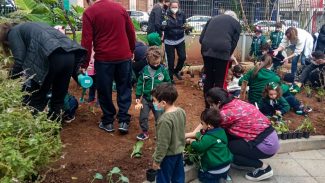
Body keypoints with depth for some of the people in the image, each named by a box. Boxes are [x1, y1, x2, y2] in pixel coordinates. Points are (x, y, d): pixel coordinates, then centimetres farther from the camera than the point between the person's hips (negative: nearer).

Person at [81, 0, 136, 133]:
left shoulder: (89, 12, -5)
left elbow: (86, 40, -9)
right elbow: (131, 32, 10)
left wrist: (85, 64, -3)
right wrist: (131, 50, 22)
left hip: (103, 58, -3)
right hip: (124, 56, 3)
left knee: (104, 90, 11)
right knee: (124, 88, 13)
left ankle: (108, 122, 20)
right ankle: (123, 120, 10)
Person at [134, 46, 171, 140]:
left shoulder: (163, 70, -10)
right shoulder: (145, 70, -8)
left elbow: (168, 82, 2)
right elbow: (140, 83, -1)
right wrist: (138, 96, -1)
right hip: (146, 98, 1)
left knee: (159, 118, 9)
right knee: (143, 117, 9)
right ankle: (145, 132, 29)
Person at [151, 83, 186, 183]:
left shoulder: (165, 119, -31)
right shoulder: (181, 111, -8)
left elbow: (163, 144, -24)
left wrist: (157, 160, -12)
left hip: (168, 155, -7)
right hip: (179, 151, 7)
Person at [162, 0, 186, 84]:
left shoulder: (182, 14, -5)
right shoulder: (166, 14, -12)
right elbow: (162, 27, -10)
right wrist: (163, 25, -29)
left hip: (180, 40, 3)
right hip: (169, 41, -3)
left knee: (183, 57, 1)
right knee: (171, 60, 2)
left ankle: (176, 71, 29)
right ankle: (170, 77, 19)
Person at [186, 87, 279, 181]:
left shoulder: (228, 112, -21)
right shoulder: (235, 102, 3)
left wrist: (187, 135, 1)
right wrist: (194, 133, 4)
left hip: (267, 144, -8)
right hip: (268, 137, 8)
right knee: (225, 133, 4)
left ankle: (263, 167, 3)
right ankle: (242, 161, 18)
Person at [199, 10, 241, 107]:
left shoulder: (213, 18, 28)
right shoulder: (236, 24, 19)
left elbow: (201, 38, 19)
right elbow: (233, 43, 13)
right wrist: (228, 55, 25)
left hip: (206, 49, 4)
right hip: (222, 51, -4)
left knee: (208, 79, 15)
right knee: (220, 81, 6)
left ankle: (208, 106, 25)